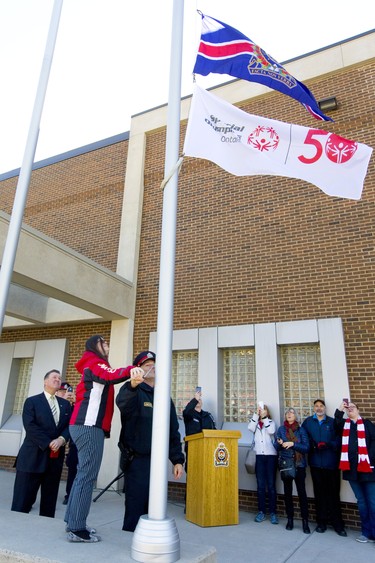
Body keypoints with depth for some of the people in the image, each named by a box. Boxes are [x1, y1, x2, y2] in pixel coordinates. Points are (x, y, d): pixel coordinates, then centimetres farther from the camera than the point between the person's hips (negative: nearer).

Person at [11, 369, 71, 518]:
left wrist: (62, 439, -14)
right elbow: (30, 426, -10)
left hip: (56, 458, 4)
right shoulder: (32, 401, 1)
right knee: (23, 499, 1)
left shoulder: (65, 404, 14)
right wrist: (49, 443, -17)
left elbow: (70, 425, 6)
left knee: (49, 500, 11)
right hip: (33, 456, -4)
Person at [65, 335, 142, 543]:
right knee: (88, 475, -8)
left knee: (84, 474, 12)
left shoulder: (93, 367, 24)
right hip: (90, 426, -10)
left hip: (86, 425, 10)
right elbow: (111, 376, -28)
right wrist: (130, 370, -44)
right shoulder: (95, 363, -6)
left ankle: (73, 522, 18)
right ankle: (77, 529, -4)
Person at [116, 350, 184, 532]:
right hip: (136, 459, -6)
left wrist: (177, 459, 9)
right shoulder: (132, 391, -5)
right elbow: (122, 403, -32)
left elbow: (173, 431, 15)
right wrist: (132, 385, -53)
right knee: (136, 504, -2)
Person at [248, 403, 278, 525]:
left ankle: (273, 513, 7)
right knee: (260, 485, 4)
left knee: (271, 485, 0)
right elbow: (250, 428, -10)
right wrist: (256, 414, -13)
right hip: (259, 456, 2)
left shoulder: (271, 422, 8)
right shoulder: (255, 423, 12)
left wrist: (264, 416, -14)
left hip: (271, 456, -1)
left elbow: (271, 431, -13)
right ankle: (261, 511, 12)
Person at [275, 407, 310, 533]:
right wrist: (279, 443, -16)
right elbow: (276, 446, 6)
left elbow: (306, 447, -6)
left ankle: (305, 521, 4)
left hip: (299, 465, -1)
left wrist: (293, 444, -18)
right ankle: (290, 519, 20)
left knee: (302, 492, -5)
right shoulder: (281, 429, 5)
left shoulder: (301, 430, 1)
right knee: (287, 492, 8)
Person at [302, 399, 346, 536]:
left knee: (333, 493, 2)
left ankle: (337, 523, 14)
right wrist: (313, 445, -11)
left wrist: (328, 445, -17)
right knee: (320, 493, 8)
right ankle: (321, 522, 19)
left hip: (331, 462, -1)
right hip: (316, 463, 1)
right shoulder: (308, 422, 8)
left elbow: (339, 439, -2)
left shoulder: (332, 422, 5)